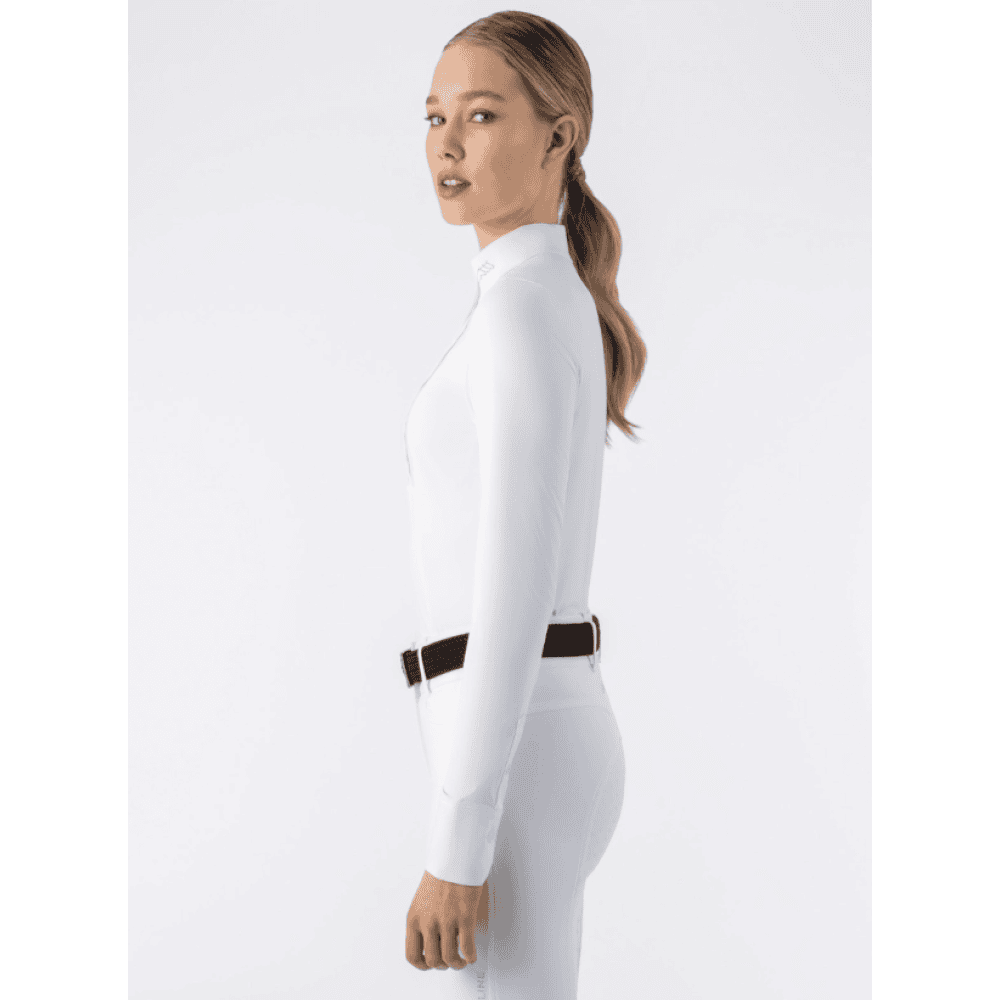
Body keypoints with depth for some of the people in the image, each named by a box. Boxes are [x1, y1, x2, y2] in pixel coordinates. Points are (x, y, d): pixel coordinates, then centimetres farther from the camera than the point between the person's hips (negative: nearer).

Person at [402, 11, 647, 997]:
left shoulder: (527, 308, -15)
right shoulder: (558, 309, 16)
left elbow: (516, 589, -21)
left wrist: (456, 852, -20)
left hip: (515, 755, -10)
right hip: (545, 736, 10)